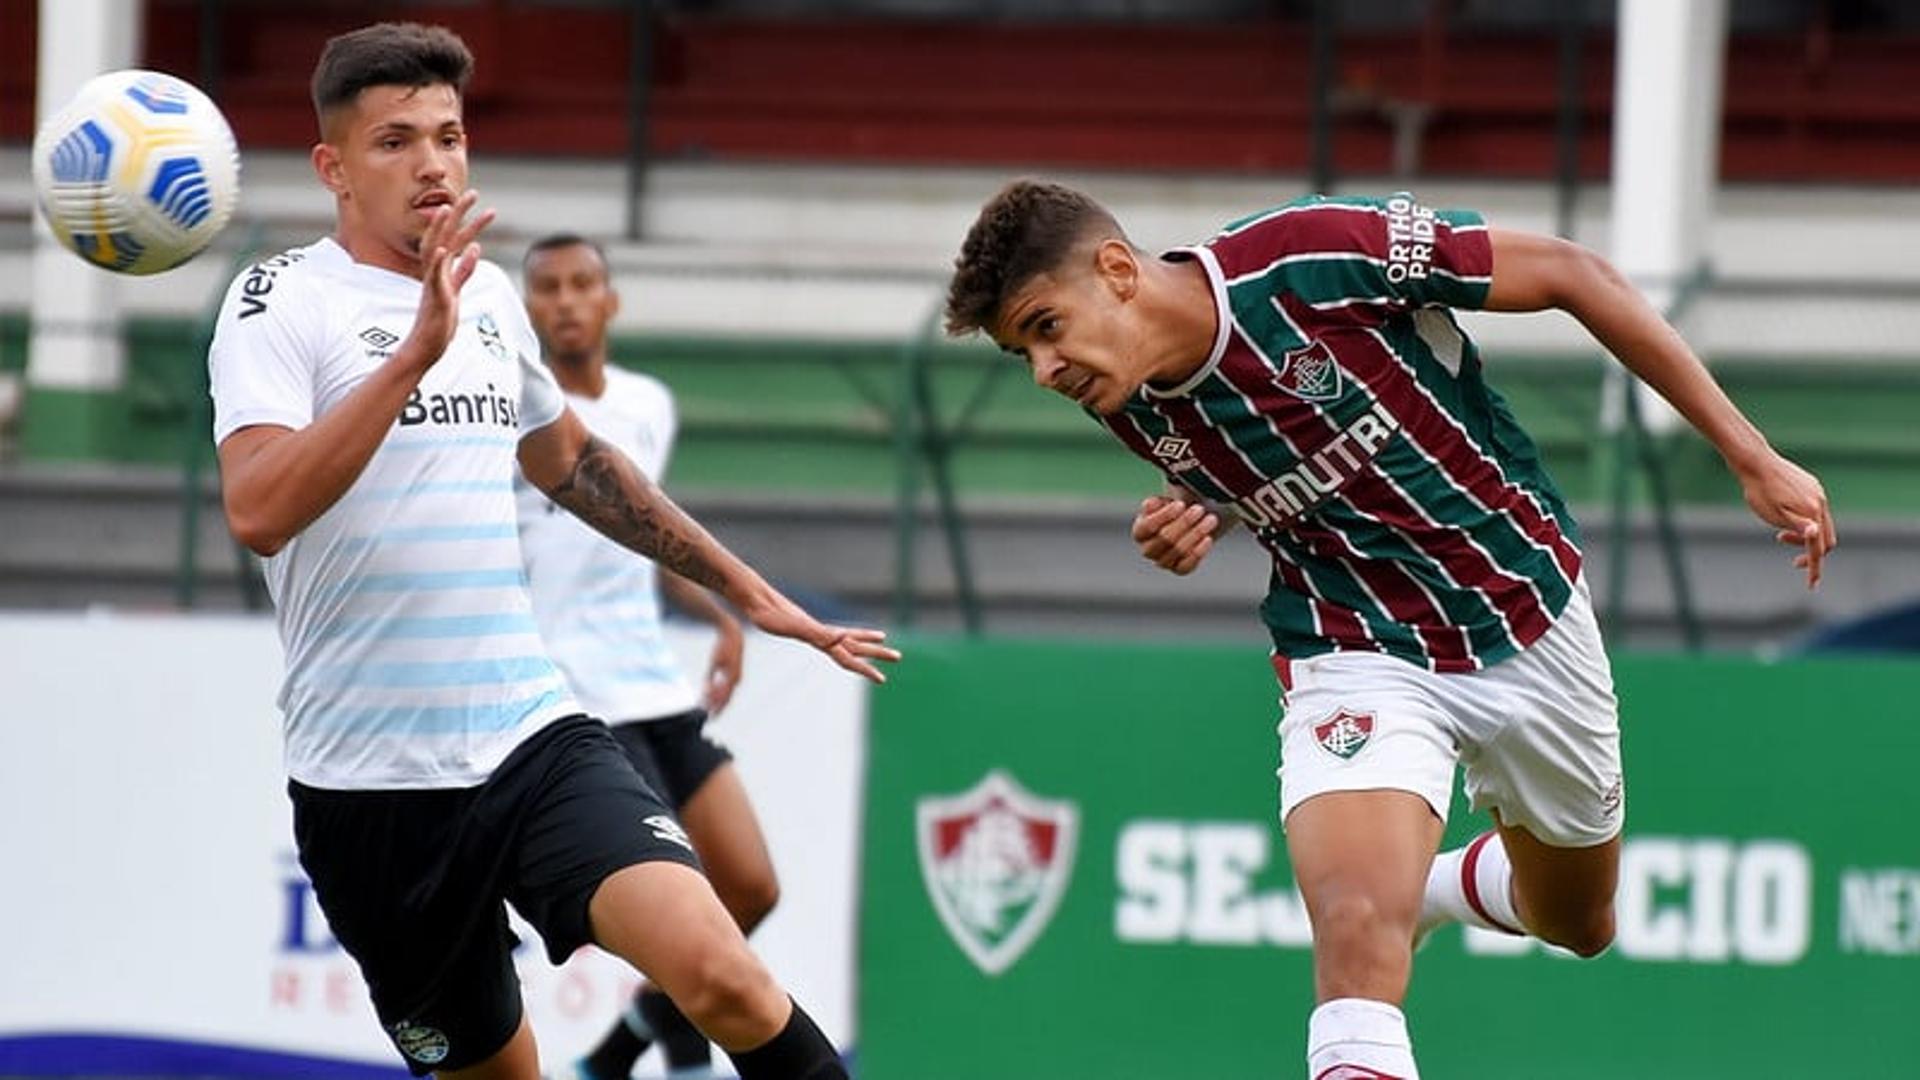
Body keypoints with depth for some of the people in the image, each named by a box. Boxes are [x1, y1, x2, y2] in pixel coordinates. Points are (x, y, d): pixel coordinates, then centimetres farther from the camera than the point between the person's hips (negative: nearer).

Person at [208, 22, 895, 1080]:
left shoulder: (487, 293, 11)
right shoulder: (282, 300, -7)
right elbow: (256, 513, -24)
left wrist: (746, 590, 33)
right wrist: (417, 351, -30)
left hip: (536, 738, 3)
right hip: (368, 783, -3)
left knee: (718, 971, -21)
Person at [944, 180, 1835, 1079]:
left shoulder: (1317, 256, -26)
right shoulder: (1135, 413, -9)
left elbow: (1569, 275, -16)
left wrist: (1752, 458, -14)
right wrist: (1197, 526, -10)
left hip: (1530, 625, -1)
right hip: (1358, 660, 1)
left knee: (1578, 926, 19)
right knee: (1356, 930, -27)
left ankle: (1434, 888, 49)